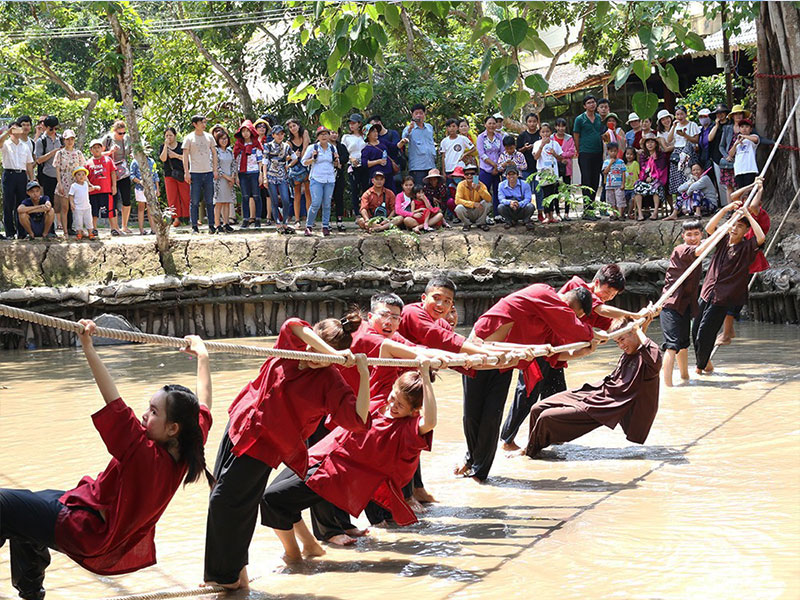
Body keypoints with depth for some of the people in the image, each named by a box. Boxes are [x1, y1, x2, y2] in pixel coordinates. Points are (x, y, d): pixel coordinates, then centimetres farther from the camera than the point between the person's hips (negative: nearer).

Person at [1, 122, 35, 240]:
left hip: (22, 175, 3)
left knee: (21, 205, 4)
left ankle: (21, 232, 9)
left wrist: (32, 180, 10)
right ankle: (10, 232, 1)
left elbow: (29, 164, 16)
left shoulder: (25, 146, 17)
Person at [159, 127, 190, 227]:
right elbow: (163, 159, -7)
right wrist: (166, 146, -9)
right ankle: (176, 218, 1)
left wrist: (175, 155, -8)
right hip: (169, 175, 1)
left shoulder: (181, 146, 6)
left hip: (182, 174, -1)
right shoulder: (163, 147, 10)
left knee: (185, 196, -5)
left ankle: (186, 217, 3)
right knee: (172, 198, -3)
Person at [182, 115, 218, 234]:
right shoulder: (189, 138, 1)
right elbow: (185, 156, 0)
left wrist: (215, 169, 7)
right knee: (195, 202, -2)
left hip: (208, 172, 3)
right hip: (195, 173, -3)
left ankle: (211, 226, 9)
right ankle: (194, 227, 1)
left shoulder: (209, 137, 10)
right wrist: (186, 172, -7)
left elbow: (214, 153, 15)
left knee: (209, 201, 4)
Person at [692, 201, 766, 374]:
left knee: (705, 334, -7)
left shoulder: (746, 247, -6)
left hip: (723, 298, -5)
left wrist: (747, 214, -20)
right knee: (695, 330, 9)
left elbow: (761, 237, -25)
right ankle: (704, 362, 31)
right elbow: (709, 228, -9)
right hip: (706, 293, 5)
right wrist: (726, 209, -17)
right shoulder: (723, 240, 6)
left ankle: (701, 365, 16)